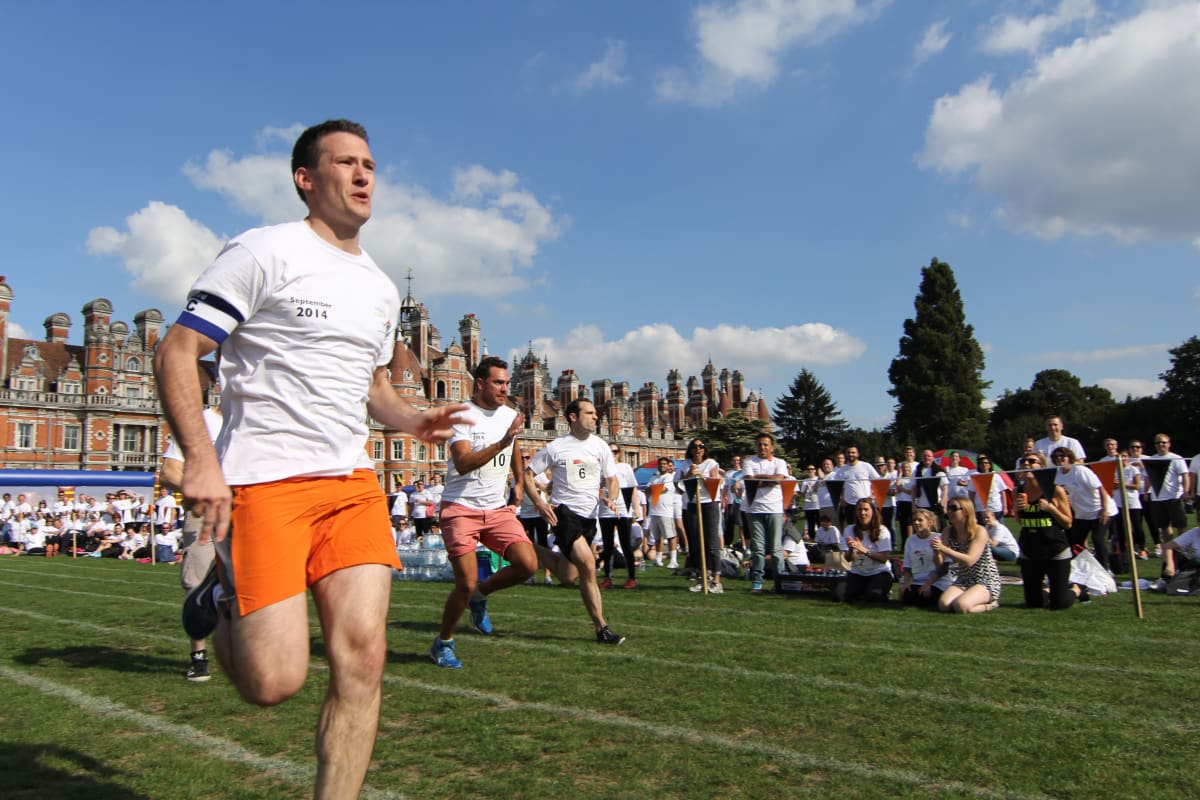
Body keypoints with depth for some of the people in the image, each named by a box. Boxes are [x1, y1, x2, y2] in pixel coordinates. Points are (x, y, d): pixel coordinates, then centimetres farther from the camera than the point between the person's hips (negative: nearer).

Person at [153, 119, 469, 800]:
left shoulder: (383, 289, 17)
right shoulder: (266, 251, -3)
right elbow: (177, 352, -5)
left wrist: (413, 419, 7)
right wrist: (200, 459, -17)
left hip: (353, 482, 6)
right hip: (263, 482, -5)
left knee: (363, 657, -6)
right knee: (273, 681, -7)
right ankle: (222, 596, 25)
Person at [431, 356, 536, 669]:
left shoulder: (509, 415, 9)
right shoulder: (462, 415, -12)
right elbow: (463, 463, -26)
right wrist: (502, 442, -33)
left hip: (498, 509, 6)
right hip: (461, 509, -6)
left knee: (528, 564, -12)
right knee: (466, 583, -10)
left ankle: (479, 595, 16)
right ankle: (443, 644, 16)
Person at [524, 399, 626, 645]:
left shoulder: (600, 445, 7)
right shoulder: (555, 447, -3)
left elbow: (611, 479, 12)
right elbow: (528, 473, 3)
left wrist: (611, 497, -10)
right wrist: (539, 502, -12)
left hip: (589, 515, 5)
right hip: (564, 511, -5)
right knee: (588, 567, -19)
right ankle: (602, 628, -9)